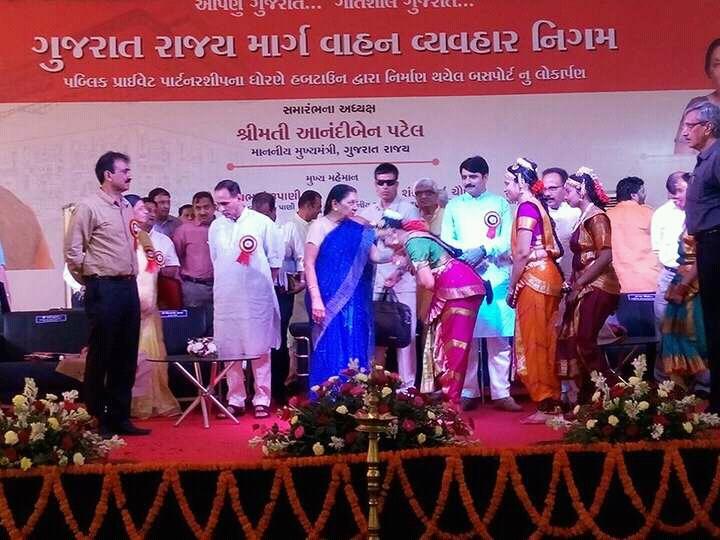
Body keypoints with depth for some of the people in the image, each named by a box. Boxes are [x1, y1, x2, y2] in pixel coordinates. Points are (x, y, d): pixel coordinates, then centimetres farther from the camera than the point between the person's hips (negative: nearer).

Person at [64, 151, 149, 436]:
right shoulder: (89, 207, -9)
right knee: (100, 356, 1)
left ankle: (119, 418, 20)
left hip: (129, 287, 7)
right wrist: (93, 280, -2)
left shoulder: (127, 206, 13)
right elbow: (73, 251, -11)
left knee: (126, 357, 11)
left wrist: (131, 276, 15)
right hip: (104, 289, -7)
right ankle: (95, 420, 11)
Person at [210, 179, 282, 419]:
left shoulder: (262, 223, -3)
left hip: (256, 298, -3)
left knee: (259, 350, 2)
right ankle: (235, 400, 15)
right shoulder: (216, 227, 6)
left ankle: (262, 400, 10)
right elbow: (215, 261, 16)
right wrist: (228, 283, 11)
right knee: (229, 351, 6)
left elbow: (275, 260, 3)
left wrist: (262, 283, 5)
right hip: (226, 298, 3)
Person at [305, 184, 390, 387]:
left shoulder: (358, 228, 8)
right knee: (330, 350, -2)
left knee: (354, 350, 6)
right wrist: (316, 299, -17)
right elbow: (309, 265, -10)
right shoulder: (319, 226, -5)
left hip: (353, 300, 5)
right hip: (329, 300, -5)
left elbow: (375, 255, 1)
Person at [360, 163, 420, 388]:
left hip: (403, 280, -3)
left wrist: (398, 272, -13)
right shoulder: (367, 213, 13)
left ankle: (407, 385, 4)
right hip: (375, 281, 3)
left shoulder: (408, 209, 1)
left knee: (406, 334, -2)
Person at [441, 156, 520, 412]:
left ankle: (501, 393, 6)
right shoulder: (453, 205, 14)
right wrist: (468, 252, -14)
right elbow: (446, 241, 5)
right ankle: (468, 393, 9)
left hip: (496, 279, -1)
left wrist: (483, 250, -16)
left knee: (499, 339, -1)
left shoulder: (500, 203, 11)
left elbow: (508, 239, 0)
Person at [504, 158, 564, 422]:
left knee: (535, 343, -5)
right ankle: (552, 402, 16)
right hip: (546, 277, 9)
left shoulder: (526, 207, -10)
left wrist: (512, 287, -9)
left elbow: (523, 253, -16)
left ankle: (546, 406, -2)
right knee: (544, 343, 11)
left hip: (534, 279, -9)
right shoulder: (536, 206, 18)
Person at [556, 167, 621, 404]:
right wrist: (573, 284, 4)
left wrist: (578, 285, -15)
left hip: (597, 288, -9)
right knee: (570, 341, 7)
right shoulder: (584, 218, 15)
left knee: (585, 343, -9)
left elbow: (605, 256, -19)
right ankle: (583, 397, 13)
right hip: (584, 289, 9)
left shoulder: (596, 217, -10)